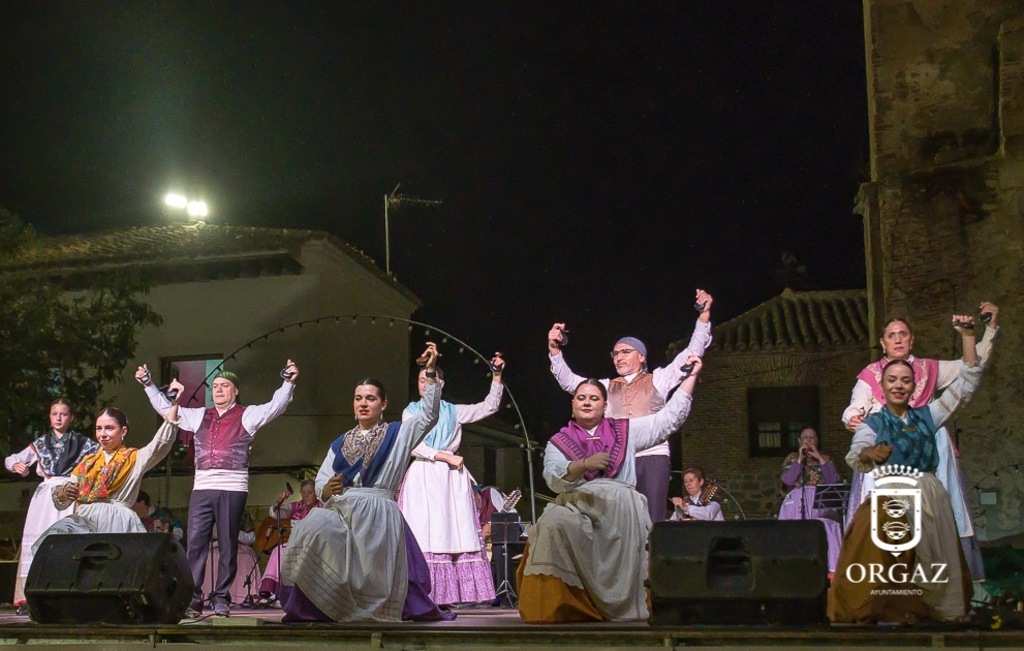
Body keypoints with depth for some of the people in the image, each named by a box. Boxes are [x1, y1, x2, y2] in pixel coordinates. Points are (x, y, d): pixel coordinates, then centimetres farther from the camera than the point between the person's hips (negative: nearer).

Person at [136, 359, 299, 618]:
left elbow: (276, 406, -5)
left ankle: (221, 599, 7)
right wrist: (148, 384, 23)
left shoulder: (247, 415, 7)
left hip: (233, 489, -3)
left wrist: (288, 382, -17)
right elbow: (165, 408, 26)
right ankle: (192, 600, -1)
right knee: (195, 544, -3)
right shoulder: (199, 416, 20)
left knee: (228, 545, 1)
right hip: (202, 488, 4)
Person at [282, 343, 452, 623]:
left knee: (368, 574, -14)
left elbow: (429, 414, -2)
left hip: (377, 513, -3)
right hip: (340, 510, 3)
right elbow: (321, 480, 15)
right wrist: (326, 490, -10)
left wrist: (430, 373, -11)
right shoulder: (340, 443, 22)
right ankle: (326, 606, -17)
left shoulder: (397, 434, 12)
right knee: (313, 529, -26)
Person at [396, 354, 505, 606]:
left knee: (454, 533, -7)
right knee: (424, 534, -10)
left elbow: (489, 407, 12)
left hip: (451, 479, 2)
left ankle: (447, 594, -8)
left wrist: (496, 376, 4)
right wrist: (446, 457, -9)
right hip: (423, 478, -2)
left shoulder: (454, 412, 15)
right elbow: (413, 446, -2)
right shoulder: (410, 412, 10)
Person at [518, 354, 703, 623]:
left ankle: (623, 606, -18)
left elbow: (669, 417, 14)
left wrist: (691, 377, 10)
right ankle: (560, 609, -24)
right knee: (554, 523, -32)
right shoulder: (559, 442, 16)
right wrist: (584, 464, -20)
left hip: (620, 512, 1)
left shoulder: (625, 431, 18)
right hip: (576, 508, -1)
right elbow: (553, 478, -2)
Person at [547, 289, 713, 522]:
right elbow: (569, 381, 19)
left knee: (651, 522, -9)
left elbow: (690, 354, 6)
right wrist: (555, 350, 6)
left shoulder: (657, 380, 12)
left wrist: (704, 316, -3)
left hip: (652, 457, -3)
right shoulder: (606, 387, 22)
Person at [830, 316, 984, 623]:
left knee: (931, 563, -2)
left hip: (929, 498, 3)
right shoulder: (871, 424, 7)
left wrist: (968, 335, 10)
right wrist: (869, 454, -35)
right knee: (882, 562, -21)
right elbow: (855, 457, -11)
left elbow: (967, 383, 15)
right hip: (889, 499, -3)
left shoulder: (928, 415, 15)